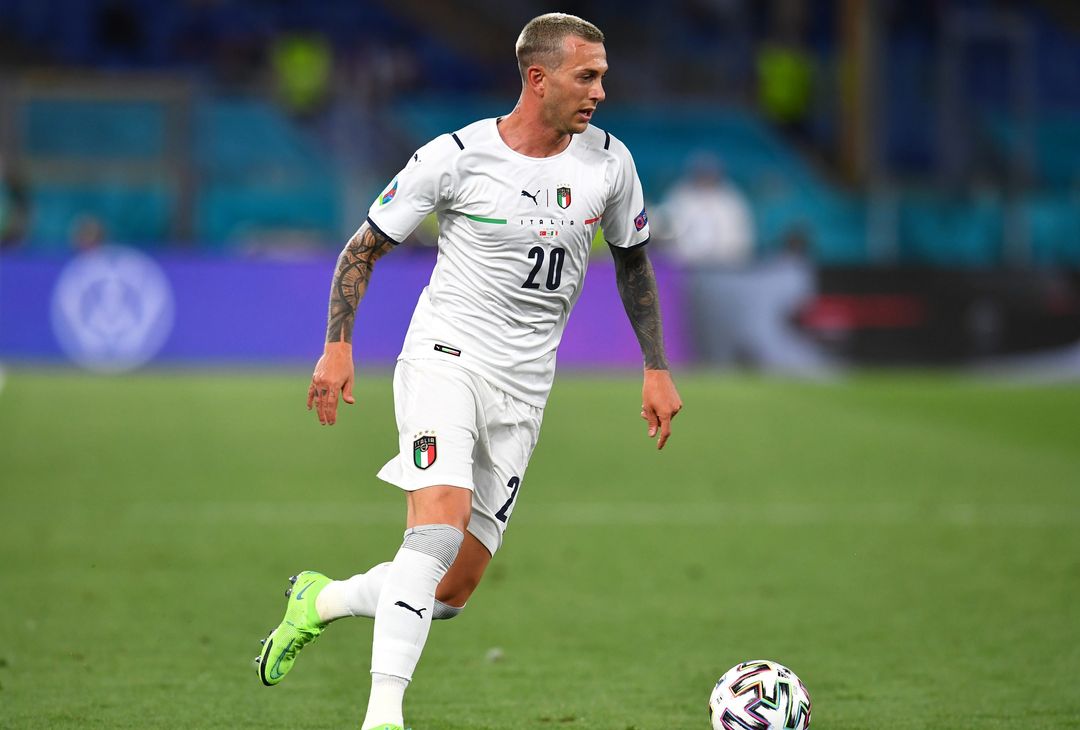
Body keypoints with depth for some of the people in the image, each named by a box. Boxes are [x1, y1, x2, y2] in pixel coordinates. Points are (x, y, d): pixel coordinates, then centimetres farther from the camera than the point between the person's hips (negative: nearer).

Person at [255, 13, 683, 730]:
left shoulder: (609, 162, 2)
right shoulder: (456, 156, -9)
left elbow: (632, 260, 19)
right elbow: (364, 247, 1)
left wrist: (657, 369, 14)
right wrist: (338, 346, -11)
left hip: (523, 394, 5)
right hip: (446, 357, -5)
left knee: (453, 591, 3)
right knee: (440, 526, -29)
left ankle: (320, 600, 30)